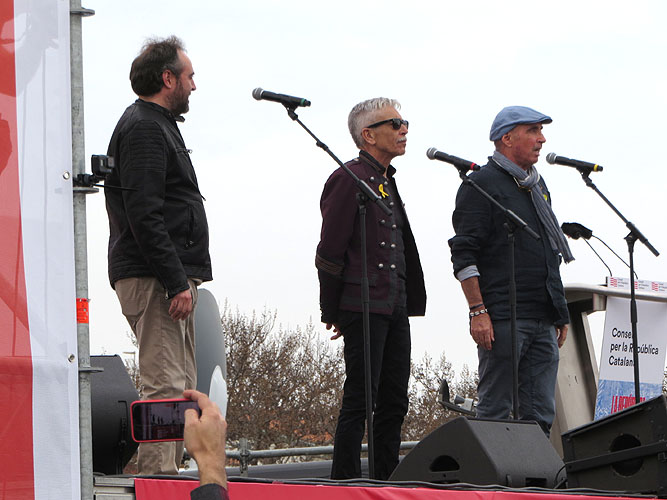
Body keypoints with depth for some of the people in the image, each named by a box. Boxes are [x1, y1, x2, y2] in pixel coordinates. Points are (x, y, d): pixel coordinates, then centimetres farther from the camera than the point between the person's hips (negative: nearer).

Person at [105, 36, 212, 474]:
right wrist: (176, 282, -23)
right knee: (166, 387, -13)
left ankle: (168, 475, 15)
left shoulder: (157, 125, 23)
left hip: (172, 276, 11)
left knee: (182, 388, 11)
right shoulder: (144, 128, -11)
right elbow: (144, 215, -20)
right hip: (156, 277, -11)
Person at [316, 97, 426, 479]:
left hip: (395, 309, 9)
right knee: (361, 399, -8)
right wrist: (332, 312, -9)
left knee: (394, 403, 8)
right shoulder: (350, 179, -8)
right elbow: (330, 250, -10)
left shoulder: (387, 182, 20)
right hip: (363, 308, -9)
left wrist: (409, 303, 16)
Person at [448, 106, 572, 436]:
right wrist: (478, 312, -18)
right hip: (503, 320, -8)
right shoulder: (481, 185, -4)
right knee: (496, 412, -6)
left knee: (540, 414, 4)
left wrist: (559, 315, 22)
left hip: (543, 321, 8)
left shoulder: (537, 186, 21)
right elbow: (464, 254, -10)